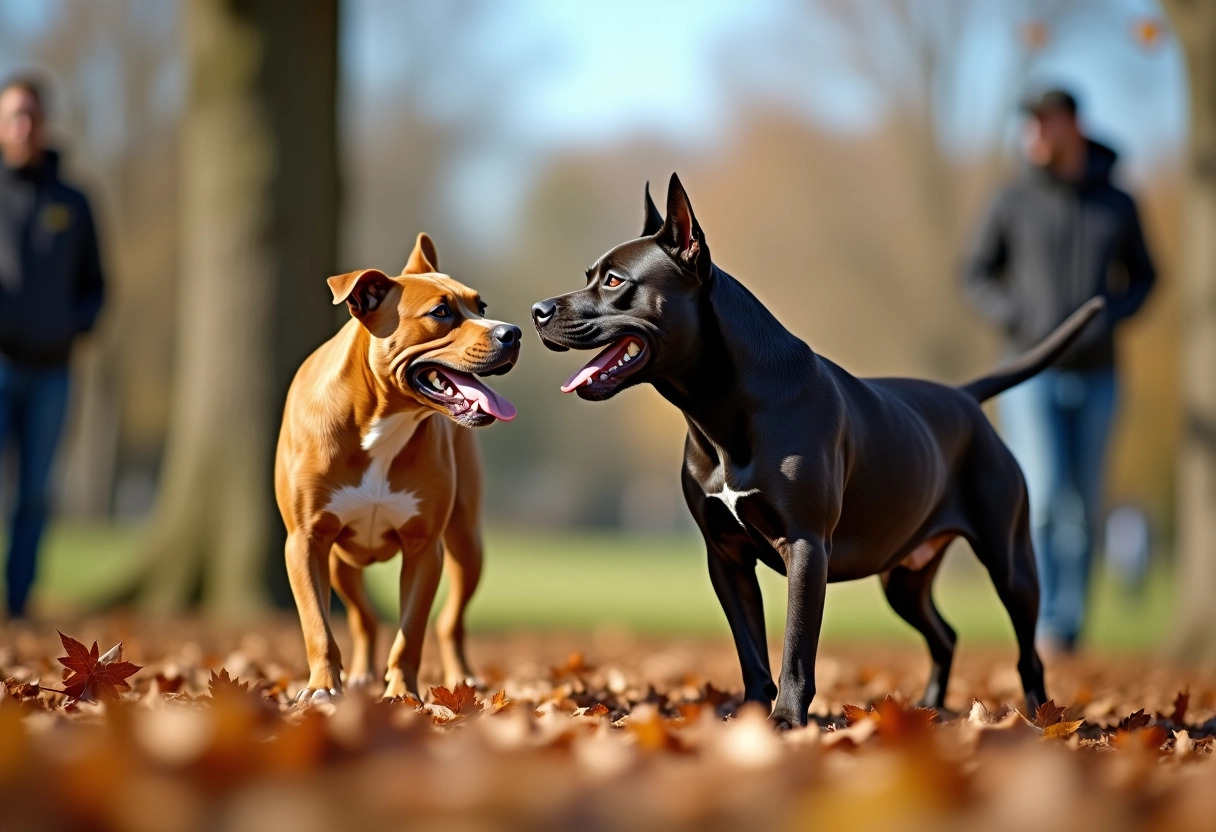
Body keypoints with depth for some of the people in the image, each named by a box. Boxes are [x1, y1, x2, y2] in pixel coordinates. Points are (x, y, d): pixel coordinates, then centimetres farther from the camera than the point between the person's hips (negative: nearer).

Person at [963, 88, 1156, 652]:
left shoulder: (1117, 206, 5)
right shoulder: (1014, 201, 0)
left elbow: (1142, 275, 17)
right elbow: (978, 272, 9)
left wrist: (1112, 314, -3)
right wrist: (1014, 319, -7)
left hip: (1095, 376, 2)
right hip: (1032, 373, -2)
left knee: (1083, 506, 6)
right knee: (1043, 496, -13)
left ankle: (1070, 623, 14)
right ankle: (1040, 622, -8)